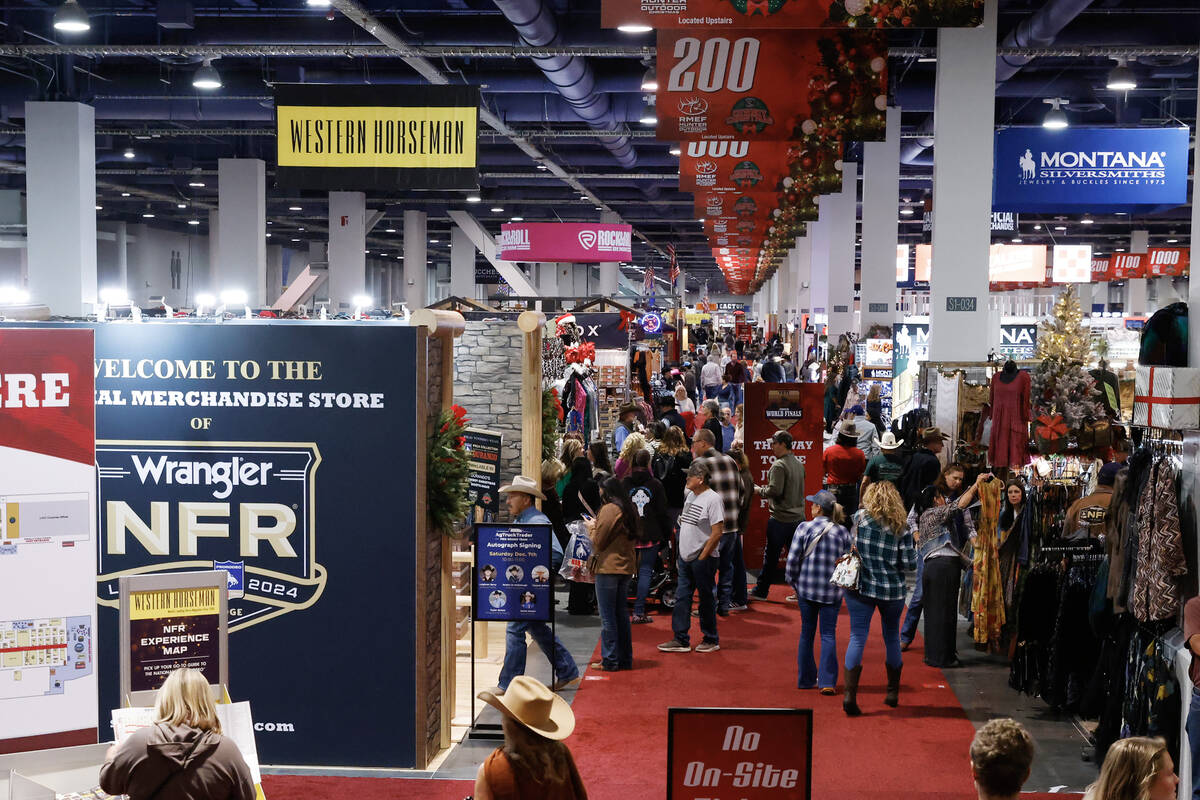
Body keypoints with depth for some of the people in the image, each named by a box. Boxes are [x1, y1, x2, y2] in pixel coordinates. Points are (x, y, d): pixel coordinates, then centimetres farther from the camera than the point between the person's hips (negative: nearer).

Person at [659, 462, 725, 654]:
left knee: (706, 599, 3)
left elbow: (717, 533, -17)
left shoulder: (713, 499, -14)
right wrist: (680, 554, 15)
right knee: (682, 598, 6)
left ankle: (711, 640, 15)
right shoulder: (690, 496, 12)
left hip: (703, 559, -8)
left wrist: (702, 557, -16)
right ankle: (681, 640, 12)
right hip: (685, 557, 8)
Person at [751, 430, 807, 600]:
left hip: (780, 518, -8)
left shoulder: (778, 465, -15)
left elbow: (775, 490, -22)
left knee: (771, 555, 2)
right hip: (799, 516, 8)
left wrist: (759, 490, -4)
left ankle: (761, 591, 10)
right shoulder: (799, 464, 12)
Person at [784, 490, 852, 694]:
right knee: (828, 635, 3)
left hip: (806, 588, 0)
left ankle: (806, 679, 19)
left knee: (807, 633, 11)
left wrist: (793, 582, 6)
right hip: (832, 591, 0)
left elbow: (792, 559, -7)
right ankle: (827, 682, -4)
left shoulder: (804, 528, -6)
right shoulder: (842, 532, -1)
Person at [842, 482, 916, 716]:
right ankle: (893, 693, 28)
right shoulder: (901, 528, -5)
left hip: (861, 587, -1)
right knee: (892, 638, 17)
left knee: (857, 637, 1)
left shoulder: (860, 518, -7)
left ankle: (850, 695, -11)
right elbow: (910, 564, -5)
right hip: (893, 591, 1)